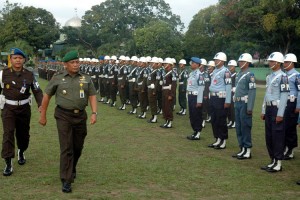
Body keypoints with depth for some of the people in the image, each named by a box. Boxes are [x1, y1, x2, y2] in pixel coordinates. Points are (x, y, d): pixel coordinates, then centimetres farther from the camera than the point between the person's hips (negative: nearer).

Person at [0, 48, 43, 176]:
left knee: (23, 134, 14)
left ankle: (21, 152, 45)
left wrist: (41, 105, -11)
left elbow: (37, 91, 2)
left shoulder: (29, 75, -2)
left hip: (24, 108, 2)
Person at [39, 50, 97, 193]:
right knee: (66, 148, -8)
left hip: (80, 116, 3)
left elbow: (92, 96, 4)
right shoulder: (58, 78, -2)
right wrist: (43, 115, 7)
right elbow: (47, 96, 5)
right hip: (63, 116, -3)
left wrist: (94, 113, -10)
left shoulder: (86, 79, 4)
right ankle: (66, 180, -5)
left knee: (78, 147, 15)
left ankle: (72, 168, 43)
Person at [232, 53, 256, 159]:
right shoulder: (239, 74, 14)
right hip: (237, 104, 9)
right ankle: (242, 149, 21)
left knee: (245, 128, -3)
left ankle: (247, 151, 5)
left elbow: (252, 92, -17)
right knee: (238, 128, 12)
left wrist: (250, 108, -20)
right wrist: (235, 103, 17)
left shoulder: (249, 75, -12)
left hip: (245, 104, -9)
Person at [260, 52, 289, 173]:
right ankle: (273, 161, 21)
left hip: (277, 109, -8)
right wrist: (263, 111, 17)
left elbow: (284, 95, -16)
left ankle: (278, 163, 5)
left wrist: (280, 114, -19)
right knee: (269, 136, 11)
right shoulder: (269, 77, 15)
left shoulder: (282, 76, -12)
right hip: (269, 108, 9)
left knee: (277, 136, -2)